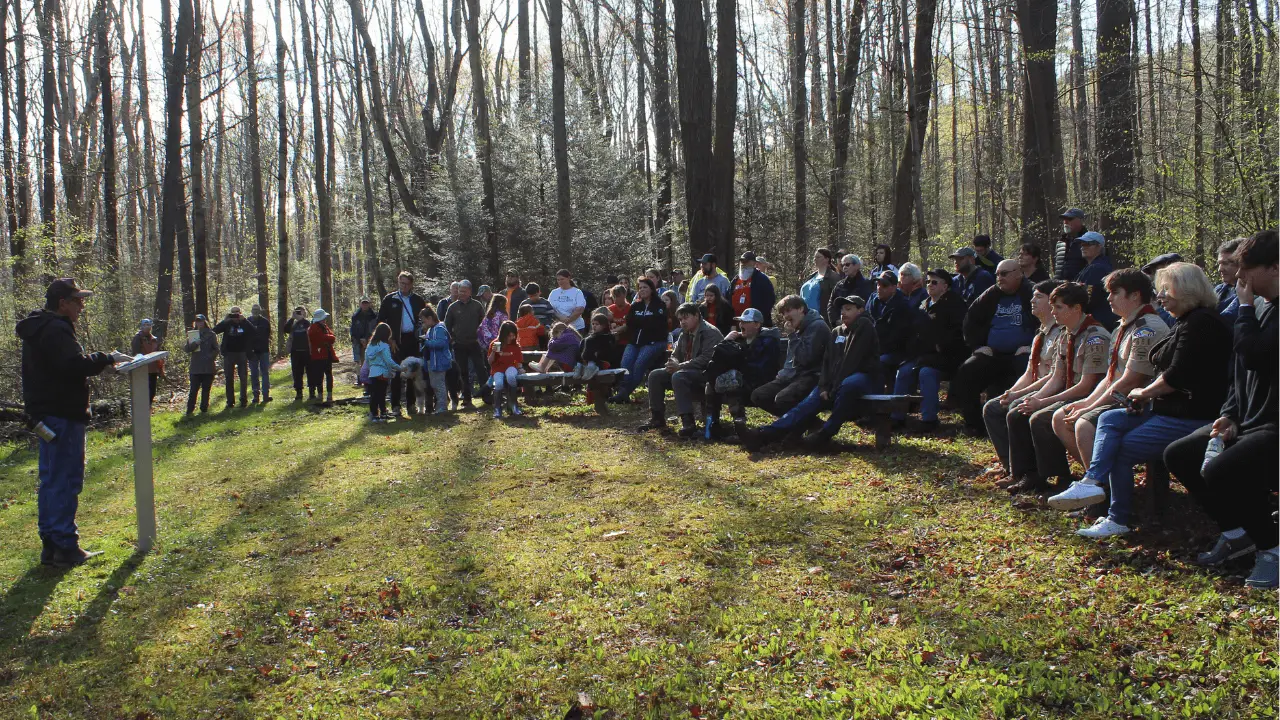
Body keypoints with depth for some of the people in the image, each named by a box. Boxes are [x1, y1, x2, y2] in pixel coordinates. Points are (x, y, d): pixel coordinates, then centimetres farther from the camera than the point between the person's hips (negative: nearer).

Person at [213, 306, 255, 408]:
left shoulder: (244, 324, 1)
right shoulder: (227, 324, 3)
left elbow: (252, 331, -17)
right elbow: (215, 330, -11)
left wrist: (243, 320, -21)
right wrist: (227, 320, -17)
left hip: (242, 353, -1)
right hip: (229, 354, 1)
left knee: (243, 378, 2)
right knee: (229, 379, 4)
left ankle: (244, 400, 9)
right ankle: (230, 401, 10)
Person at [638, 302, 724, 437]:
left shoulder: (710, 332, -13)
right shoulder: (685, 333, 14)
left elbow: (706, 359, -23)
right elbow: (676, 354, 19)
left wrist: (680, 366, -24)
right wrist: (673, 363, -8)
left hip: (707, 373, -9)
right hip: (687, 371, 9)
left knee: (678, 376, -36)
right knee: (655, 375, -3)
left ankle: (688, 423, -38)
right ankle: (657, 419, 0)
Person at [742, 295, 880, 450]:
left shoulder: (864, 326, -3)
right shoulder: (836, 332, 20)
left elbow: (852, 360, -12)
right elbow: (828, 361, 11)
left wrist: (836, 386, -17)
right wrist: (825, 386, -7)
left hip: (866, 376, -6)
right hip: (838, 381, 7)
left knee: (848, 385, -42)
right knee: (810, 402, -16)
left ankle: (825, 433, -30)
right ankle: (765, 434, -32)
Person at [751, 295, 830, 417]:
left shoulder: (817, 326, -10)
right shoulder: (798, 328, 16)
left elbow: (805, 358, -20)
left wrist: (792, 335, -13)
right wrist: (783, 374, 8)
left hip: (812, 377, -9)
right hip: (792, 375, 9)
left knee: (782, 399, -33)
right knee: (757, 396, -6)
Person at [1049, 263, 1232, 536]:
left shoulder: (1200, 322, -16)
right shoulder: (1185, 322, 19)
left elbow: (1177, 376, -21)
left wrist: (1144, 393, -5)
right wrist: (1148, 395, 0)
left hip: (1191, 417, -10)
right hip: (1168, 410, 10)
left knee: (1123, 449, -9)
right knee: (1110, 419, -1)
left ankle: (1118, 519, -2)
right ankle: (1092, 482, -17)